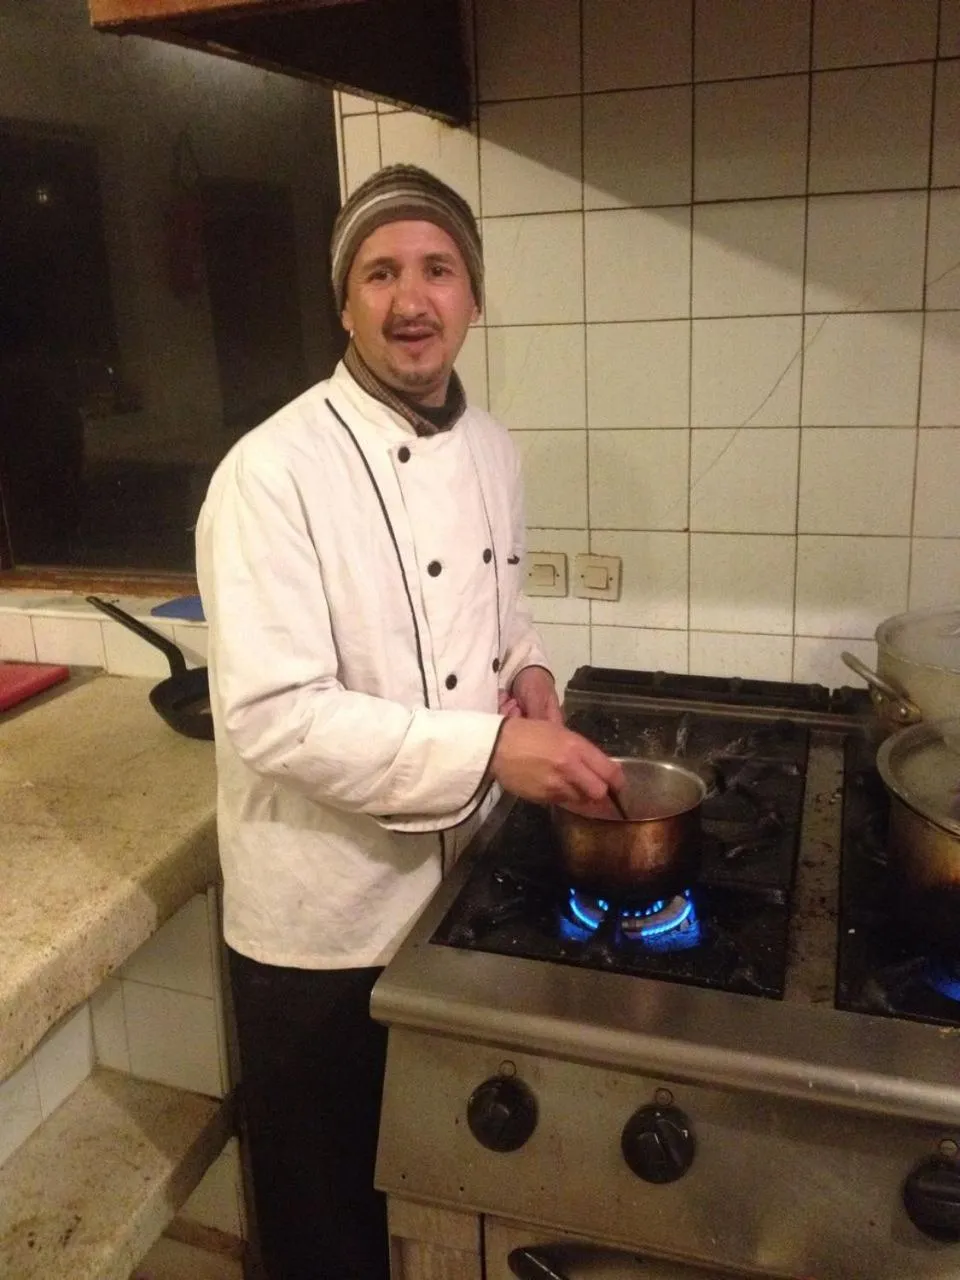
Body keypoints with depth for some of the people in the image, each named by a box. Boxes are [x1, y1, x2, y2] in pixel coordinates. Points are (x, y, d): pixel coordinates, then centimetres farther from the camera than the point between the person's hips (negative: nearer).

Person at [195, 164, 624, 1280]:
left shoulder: (490, 448, 2)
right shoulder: (274, 472, -21)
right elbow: (270, 715, -27)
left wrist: (525, 668, -5)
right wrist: (491, 750, -30)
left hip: (455, 878, 7)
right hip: (326, 911, -6)